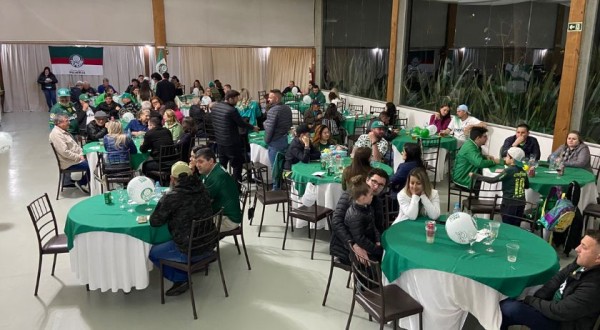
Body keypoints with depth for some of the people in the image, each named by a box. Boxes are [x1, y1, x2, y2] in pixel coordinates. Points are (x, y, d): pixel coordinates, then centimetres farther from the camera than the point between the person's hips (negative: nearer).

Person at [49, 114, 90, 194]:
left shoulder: (64, 131, 12)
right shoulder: (56, 134, -19)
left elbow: (75, 145, 18)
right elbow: (65, 152, -25)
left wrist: (81, 155, 3)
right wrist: (78, 157, -18)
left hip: (76, 158, 10)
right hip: (68, 163, -10)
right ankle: (81, 183, 5)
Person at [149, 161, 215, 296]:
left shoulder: (171, 197, -18)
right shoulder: (202, 189, 0)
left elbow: (154, 221, -8)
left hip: (190, 251, -7)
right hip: (210, 245, 7)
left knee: (153, 253, 15)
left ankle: (181, 279, 11)